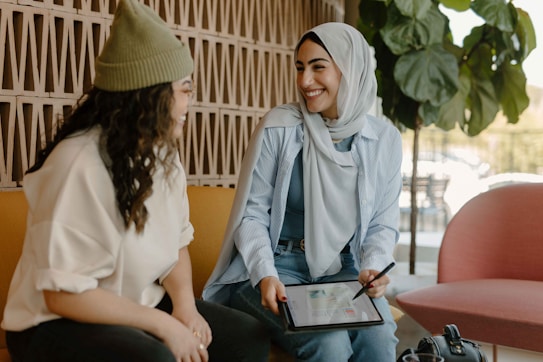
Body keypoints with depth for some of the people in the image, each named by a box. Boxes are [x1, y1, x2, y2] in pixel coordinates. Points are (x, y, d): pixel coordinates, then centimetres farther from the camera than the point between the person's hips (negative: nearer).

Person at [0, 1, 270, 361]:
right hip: (60, 323, -7)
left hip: (142, 307, 8)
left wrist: (184, 303, -13)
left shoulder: (163, 152, 2)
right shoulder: (81, 163, -25)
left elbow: (176, 241, 6)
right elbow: (64, 293, -26)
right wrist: (164, 325, -22)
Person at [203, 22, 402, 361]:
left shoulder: (385, 138, 1)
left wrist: (372, 267, -14)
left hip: (343, 270, 3)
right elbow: (252, 214, -6)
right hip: (278, 266, -2)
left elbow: (383, 224, 6)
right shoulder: (279, 127, -8)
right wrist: (265, 275, -21)